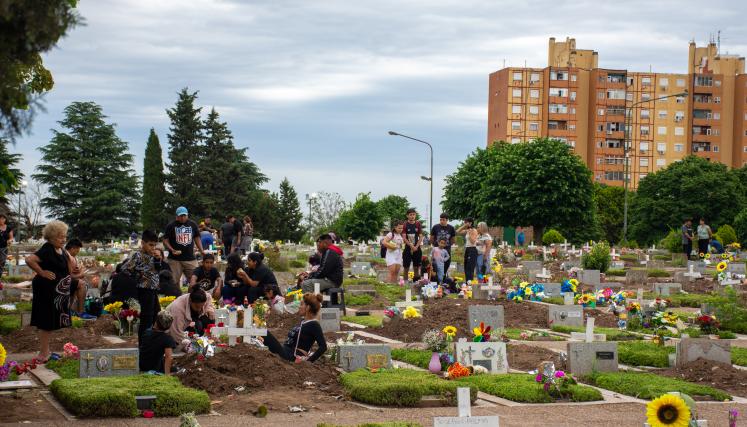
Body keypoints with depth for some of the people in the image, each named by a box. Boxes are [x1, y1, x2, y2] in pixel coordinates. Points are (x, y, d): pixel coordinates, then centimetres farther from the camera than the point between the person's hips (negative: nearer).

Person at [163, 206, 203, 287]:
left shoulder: (192, 224, 8)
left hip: (190, 259, 2)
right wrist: (172, 250, -16)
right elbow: (165, 241, 1)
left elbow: (197, 238, 16)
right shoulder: (171, 226, 0)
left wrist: (201, 251, 3)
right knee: (174, 281, -2)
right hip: (175, 259, -2)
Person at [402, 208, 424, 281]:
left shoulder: (418, 224, 4)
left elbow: (420, 237, 4)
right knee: (406, 267, 0)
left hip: (417, 248, 2)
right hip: (408, 248, -2)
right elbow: (404, 238, -9)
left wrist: (416, 246, -9)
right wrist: (411, 246, -17)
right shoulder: (405, 224, -4)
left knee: (416, 267, 7)